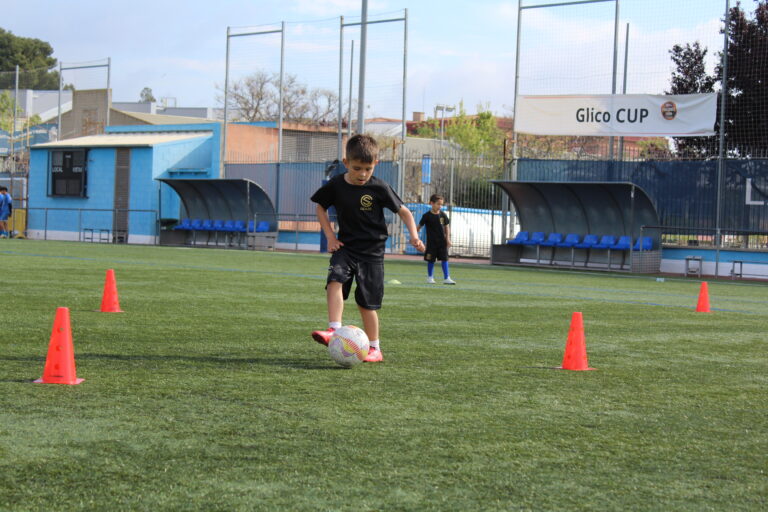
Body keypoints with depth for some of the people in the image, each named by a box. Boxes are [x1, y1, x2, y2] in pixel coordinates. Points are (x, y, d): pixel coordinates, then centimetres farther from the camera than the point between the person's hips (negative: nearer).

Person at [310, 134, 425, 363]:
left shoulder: (379, 188, -10)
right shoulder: (335, 185, -4)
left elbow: (403, 211, -2)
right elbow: (320, 207, 13)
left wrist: (414, 235, -18)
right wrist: (330, 236, 3)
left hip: (372, 251, -2)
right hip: (345, 247, 2)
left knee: (367, 302, 2)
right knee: (335, 280, -26)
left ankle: (375, 348, 15)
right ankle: (334, 330, -29)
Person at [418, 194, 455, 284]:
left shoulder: (443, 215, 0)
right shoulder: (427, 216, -8)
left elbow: (447, 226, 8)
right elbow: (419, 226, 1)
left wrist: (448, 239, 3)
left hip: (442, 241, 2)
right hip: (431, 242, -2)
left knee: (444, 258, -2)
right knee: (431, 260, 5)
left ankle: (446, 278, -1)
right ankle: (430, 277, 22)